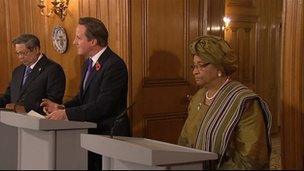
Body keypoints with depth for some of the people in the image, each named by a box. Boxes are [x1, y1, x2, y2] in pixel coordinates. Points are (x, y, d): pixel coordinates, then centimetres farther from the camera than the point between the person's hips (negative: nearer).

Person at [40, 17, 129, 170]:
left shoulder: (114, 65, -20)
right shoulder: (90, 61, 11)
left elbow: (103, 106, -25)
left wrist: (66, 114, -23)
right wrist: (62, 107, -1)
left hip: (109, 135, -8)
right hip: (91, 132, 9)